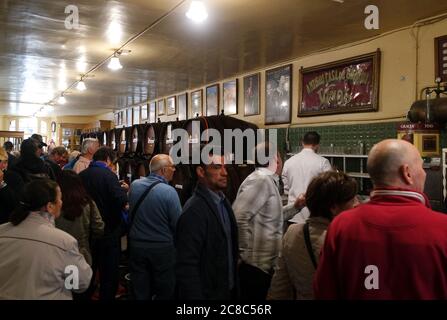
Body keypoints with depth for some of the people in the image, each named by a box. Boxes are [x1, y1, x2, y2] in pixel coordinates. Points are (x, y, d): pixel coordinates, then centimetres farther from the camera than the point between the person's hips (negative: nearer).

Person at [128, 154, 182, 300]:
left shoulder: (134, 185, -5)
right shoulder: (169, 191, -19)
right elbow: (178, 224, -16)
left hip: (136, 245, 5)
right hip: (162, 248, -4)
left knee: (140, 292, 17)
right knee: (165, 293, 13)